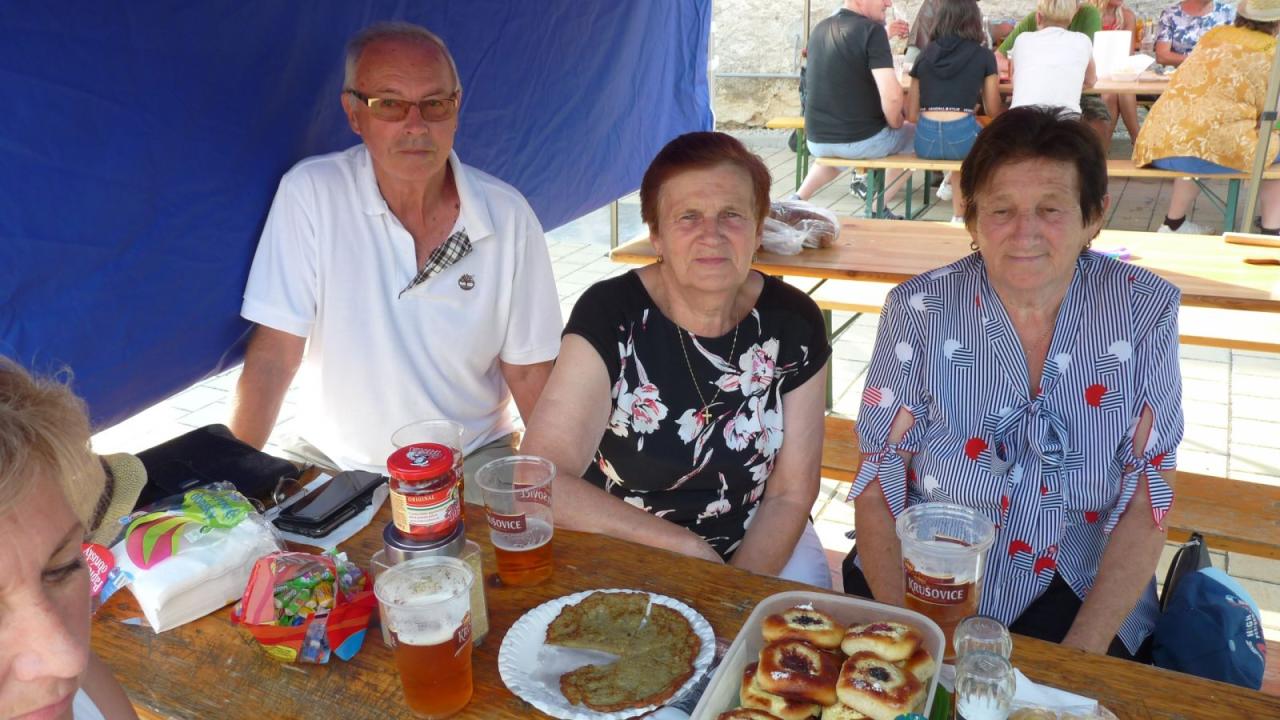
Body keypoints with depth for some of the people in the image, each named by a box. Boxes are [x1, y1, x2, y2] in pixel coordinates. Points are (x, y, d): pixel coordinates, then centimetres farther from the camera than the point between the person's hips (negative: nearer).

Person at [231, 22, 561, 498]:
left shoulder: (509, 216, -8)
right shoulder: (310, 194, -12)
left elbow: (527, 370, -4)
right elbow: (275, 353, -11)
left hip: (472, 459, 1)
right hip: (333, 459, 0)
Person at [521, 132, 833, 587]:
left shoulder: (793, 324, -7)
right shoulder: (609, 316, -16)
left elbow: (791, 494, -2)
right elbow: (539, 482, -23)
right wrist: (691, 549, -22)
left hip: (757, 550, 2)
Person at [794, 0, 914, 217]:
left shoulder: (819, 29, 7)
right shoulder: (872, 30, -15)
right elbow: (891, 95, -24)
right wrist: (896, 124, -4)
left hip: (817, 141, 6)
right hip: (862, 140, -6)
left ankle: (797, 200, 22)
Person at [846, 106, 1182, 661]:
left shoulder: (1143, 311, -6)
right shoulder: (920, 310, -9)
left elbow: (1148, 501, -5)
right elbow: (877, 488, -7)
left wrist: (1081, 653, -15)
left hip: (1080, 591, 1)